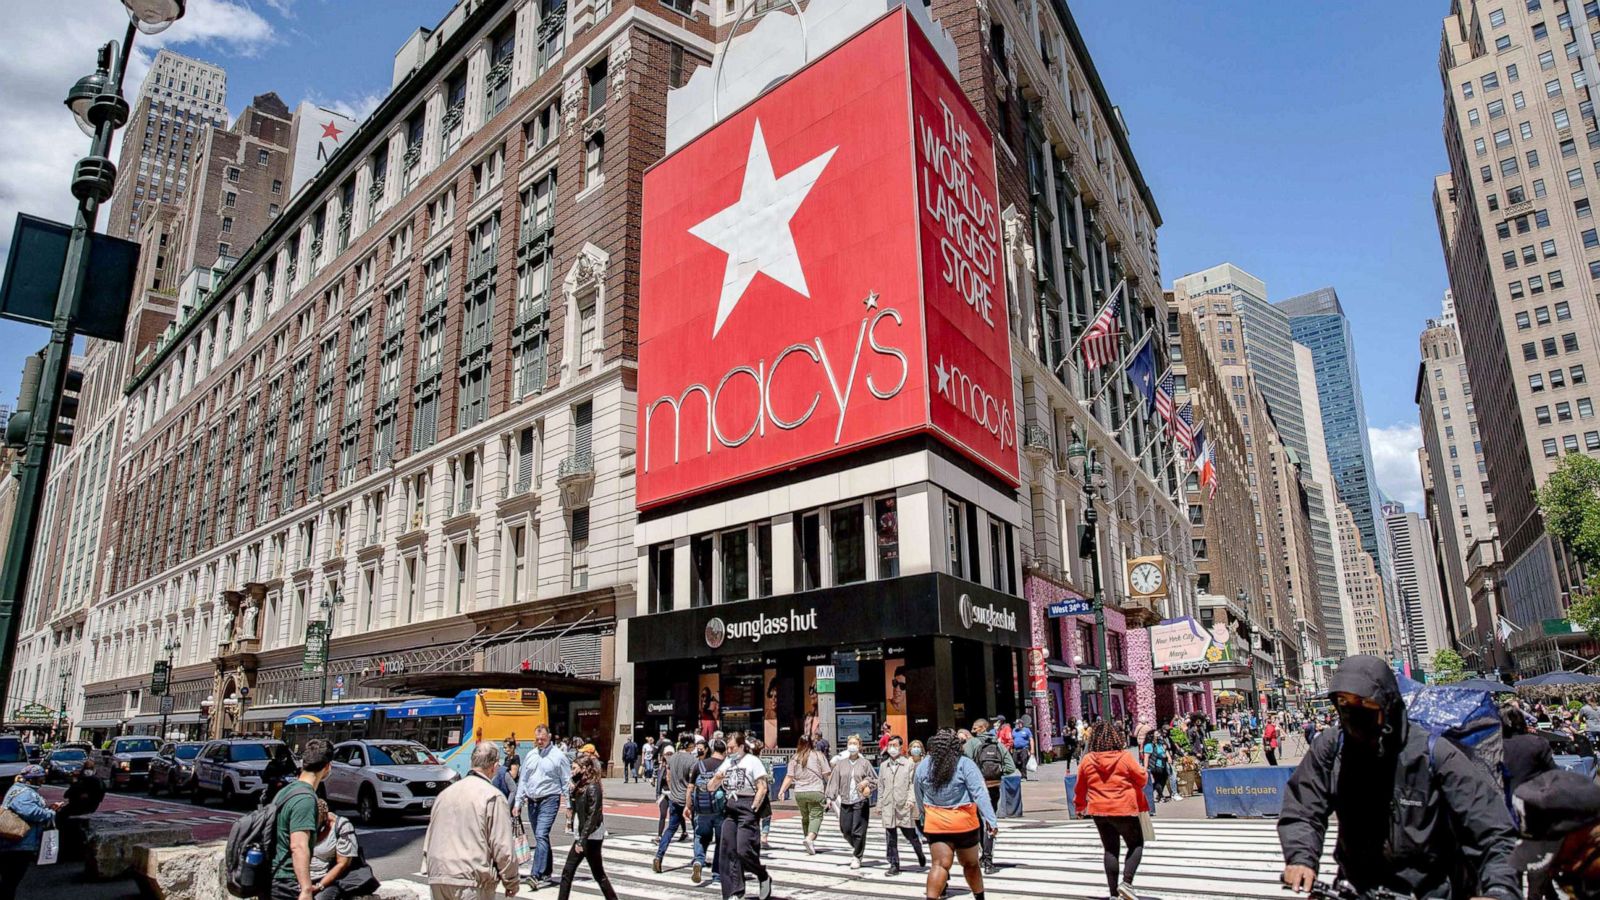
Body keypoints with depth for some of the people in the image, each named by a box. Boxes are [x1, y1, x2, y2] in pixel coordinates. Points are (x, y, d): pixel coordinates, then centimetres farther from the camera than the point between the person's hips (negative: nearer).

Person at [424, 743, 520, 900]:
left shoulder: (445, 793, 12)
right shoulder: (493, 796, -9)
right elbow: (503, 847, -10)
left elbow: (429, 839, 18)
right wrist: (511, 882, 1)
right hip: (472, 880, -7)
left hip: (437, 878, 7)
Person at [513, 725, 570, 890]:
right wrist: (518, 803, 12)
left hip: (549, 801, -6)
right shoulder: (530, 755, 11)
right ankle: (546, 873, 24)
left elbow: (567, 782, -5)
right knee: (541, 837, 14)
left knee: (541, 836, -17)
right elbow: (523, 781, 16)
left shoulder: (558, 756, -6)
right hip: (532, 802, 6)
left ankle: (536, 874, -21)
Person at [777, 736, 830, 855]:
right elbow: (827, 773, 0)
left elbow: (789, 777, 1)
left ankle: (810, 845, 22)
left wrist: (782, 791, 5)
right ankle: (810, 838, -27)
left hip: (799, 793, 3)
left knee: (805, 817, 16)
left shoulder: (794, 758, 6)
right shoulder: (818, 755, 0)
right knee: (816, 815, -4)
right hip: (815, 791, -3)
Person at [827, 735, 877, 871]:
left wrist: (867, 782, -12)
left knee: (858, 831, -4)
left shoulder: (864, 763, 2)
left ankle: (857, 857, 13)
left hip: (861, 801, -3)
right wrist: (831, 797, -3)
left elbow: (875, 780, 8)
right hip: (845, 801, 3)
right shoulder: (841, 763, 6)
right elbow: (834, 781, 5)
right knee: (845, 829, 4)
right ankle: (856, 847, 34)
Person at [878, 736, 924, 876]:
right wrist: (879, 805, 15)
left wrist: (911, 799, -18)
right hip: (888, 807, 3)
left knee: (911, 835, 6)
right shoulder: (883, 766, 13)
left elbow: (913, 784, -4)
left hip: (904, 806, -3)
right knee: (890, 839, 2)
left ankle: (920, 855, 33)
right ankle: (894, 865, 11)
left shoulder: (909, 764, 1)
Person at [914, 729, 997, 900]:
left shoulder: (922, 767, 2)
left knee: (940, 864, -1)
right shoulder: (965, 764, -10)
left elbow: (919, 798, 13)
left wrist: (924, 818, 25)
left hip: (935, 824, 2)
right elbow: (980, 793, -14)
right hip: (964, 823, -1)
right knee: (971, 864, 17)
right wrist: (990, 819, -14)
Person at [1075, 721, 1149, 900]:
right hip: (1123, 810, -4)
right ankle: (1126, 882, -3)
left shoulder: (1087, 760, -1)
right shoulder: (1125, 757, -12)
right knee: (1136, 844, 14)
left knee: (1110, 849, 13)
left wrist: (1079, 805, 24)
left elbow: (1080, 787, 8)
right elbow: (1142, 779, -3)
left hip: (1099, 811, 4)